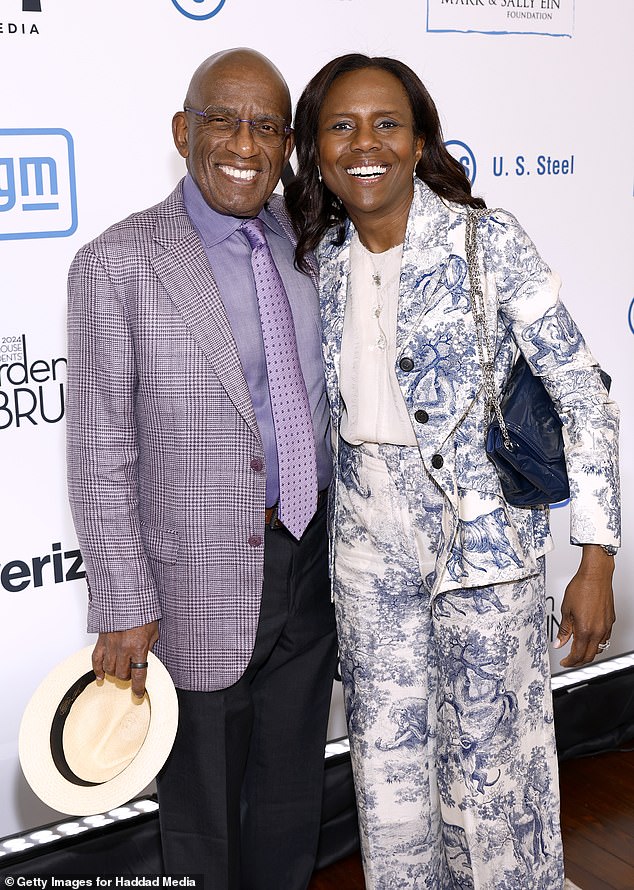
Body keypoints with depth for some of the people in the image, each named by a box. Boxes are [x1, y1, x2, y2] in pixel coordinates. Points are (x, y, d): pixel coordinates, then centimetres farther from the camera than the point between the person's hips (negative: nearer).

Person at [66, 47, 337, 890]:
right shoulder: (118, 263, -12)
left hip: (314, 564, 5)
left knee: (292, 795, 22)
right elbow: (100, 451, -12)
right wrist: (125, 605, -13)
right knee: (202, 813, 14)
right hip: (202, 585, -5)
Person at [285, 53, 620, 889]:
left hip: (484, 535, -4)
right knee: (388, 760, 15)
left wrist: (597, 563, -12)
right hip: (369, 541, 4)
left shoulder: (487, 239, -9)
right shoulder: (321, 260, 5)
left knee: (490, 760, 7)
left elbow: (582, 395, -9)